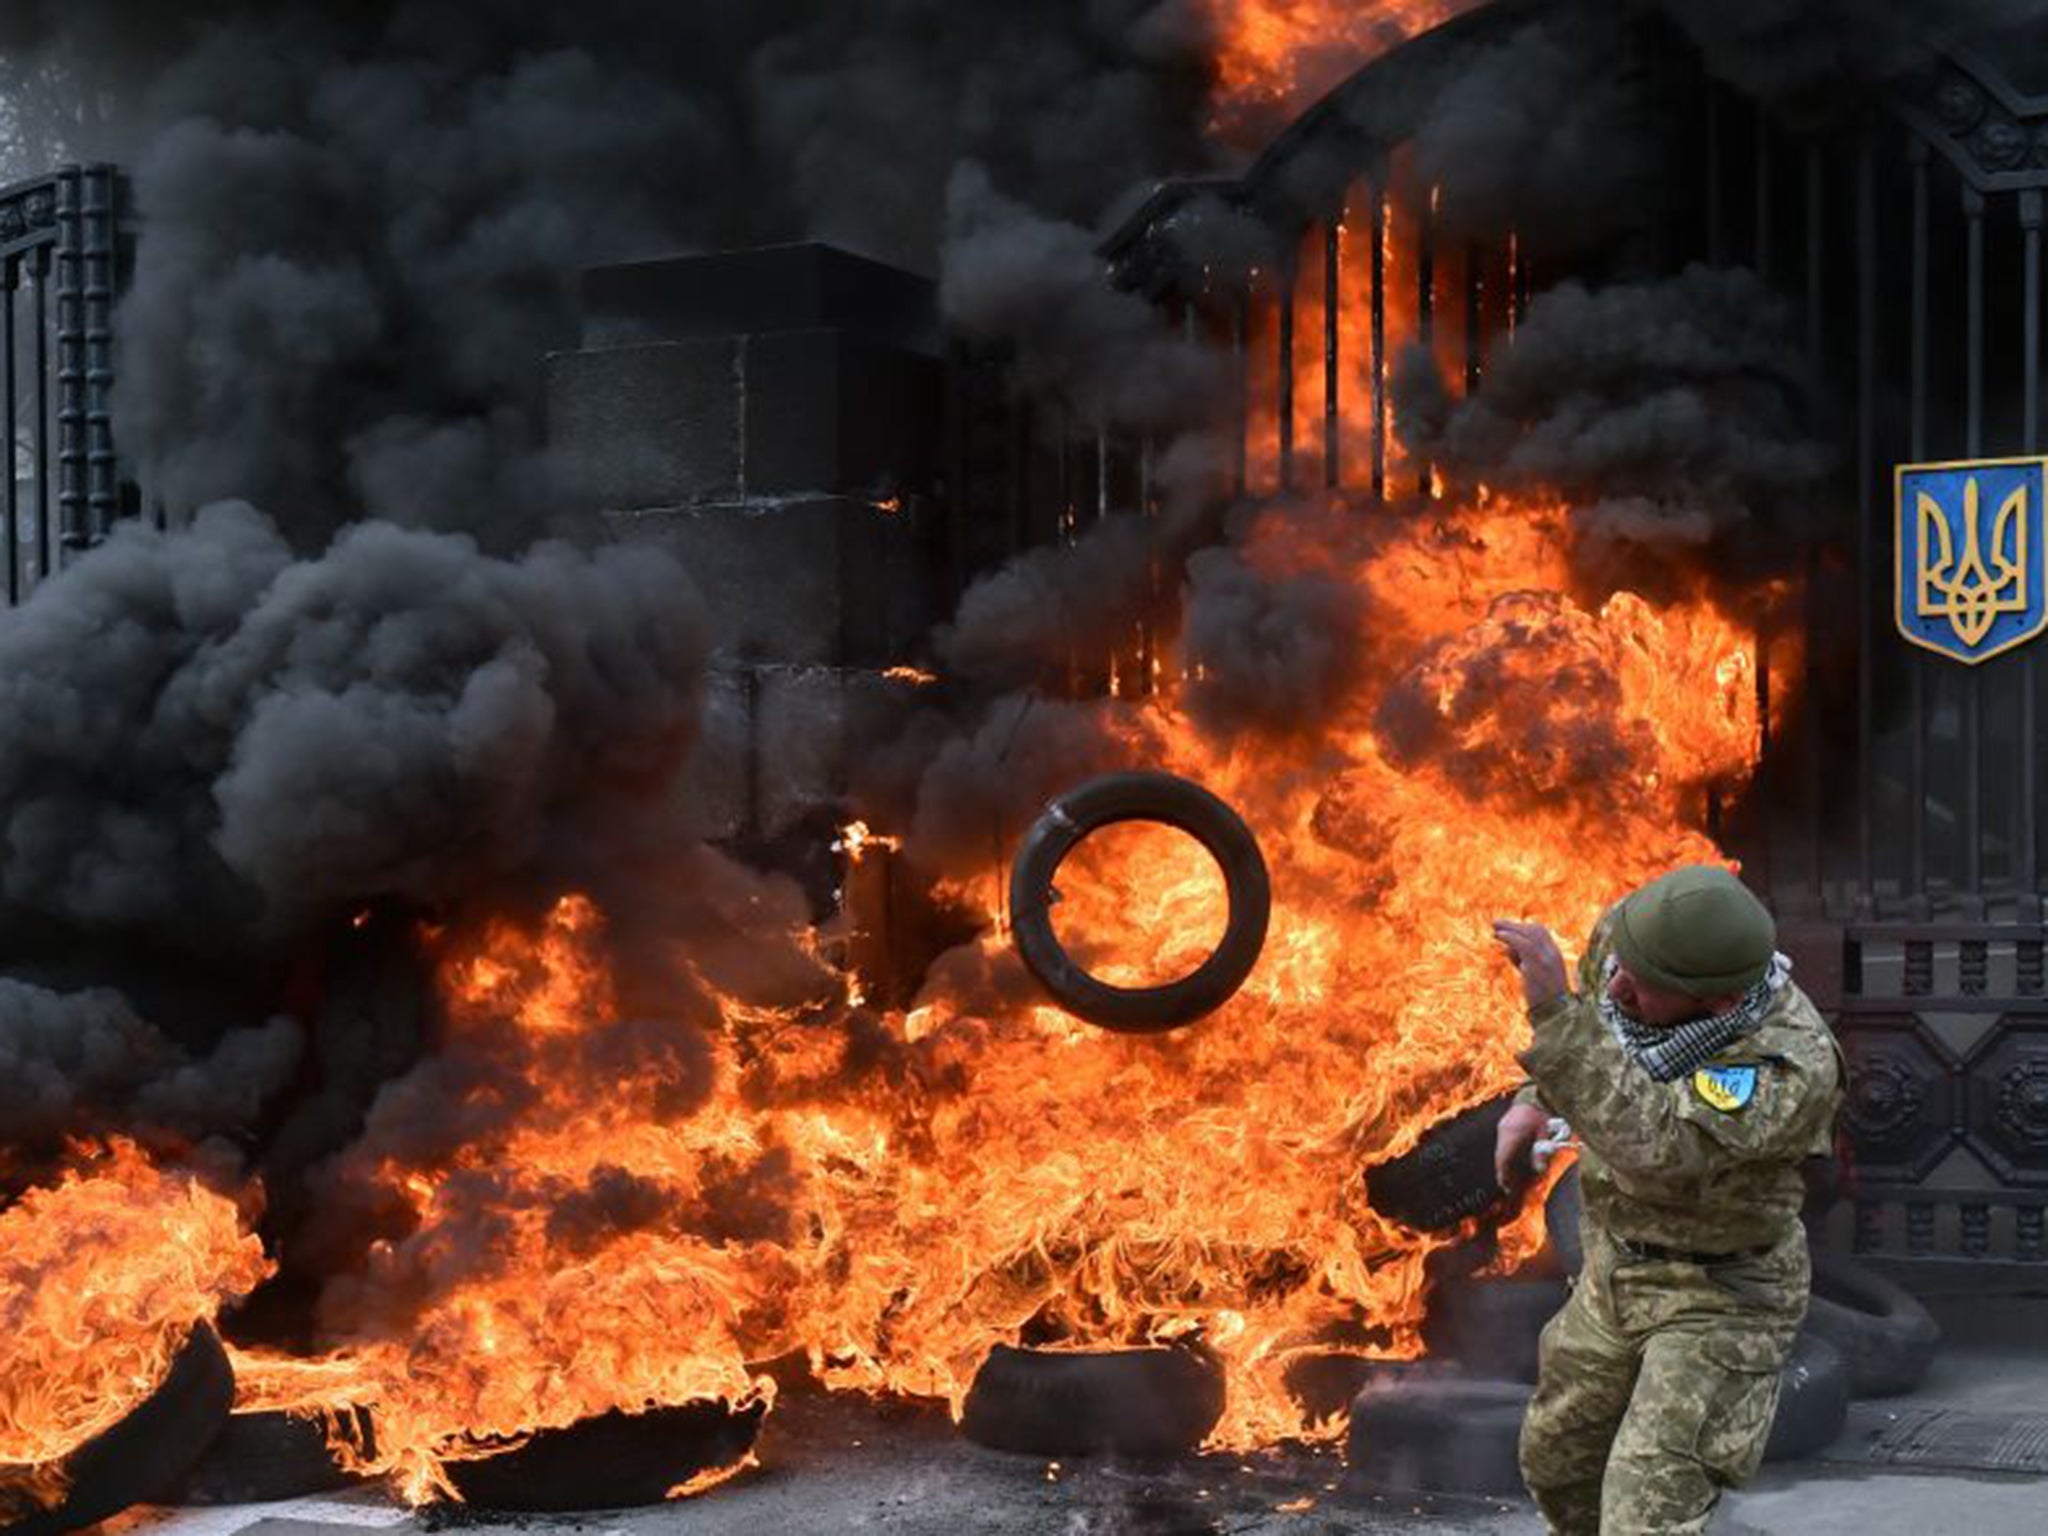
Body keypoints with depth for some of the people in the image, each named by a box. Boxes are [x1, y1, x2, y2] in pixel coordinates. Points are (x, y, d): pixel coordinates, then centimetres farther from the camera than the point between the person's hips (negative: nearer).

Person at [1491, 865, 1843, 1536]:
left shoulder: (1792, 1064, -35)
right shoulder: (1623, 936, -16)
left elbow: (1652, 1145, -49)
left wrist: (1554, 1009, -53)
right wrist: (1533, 1101, -4)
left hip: (1718, 1300, -7)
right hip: (1616, 1269, 8)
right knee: (1556, 1461, 24)